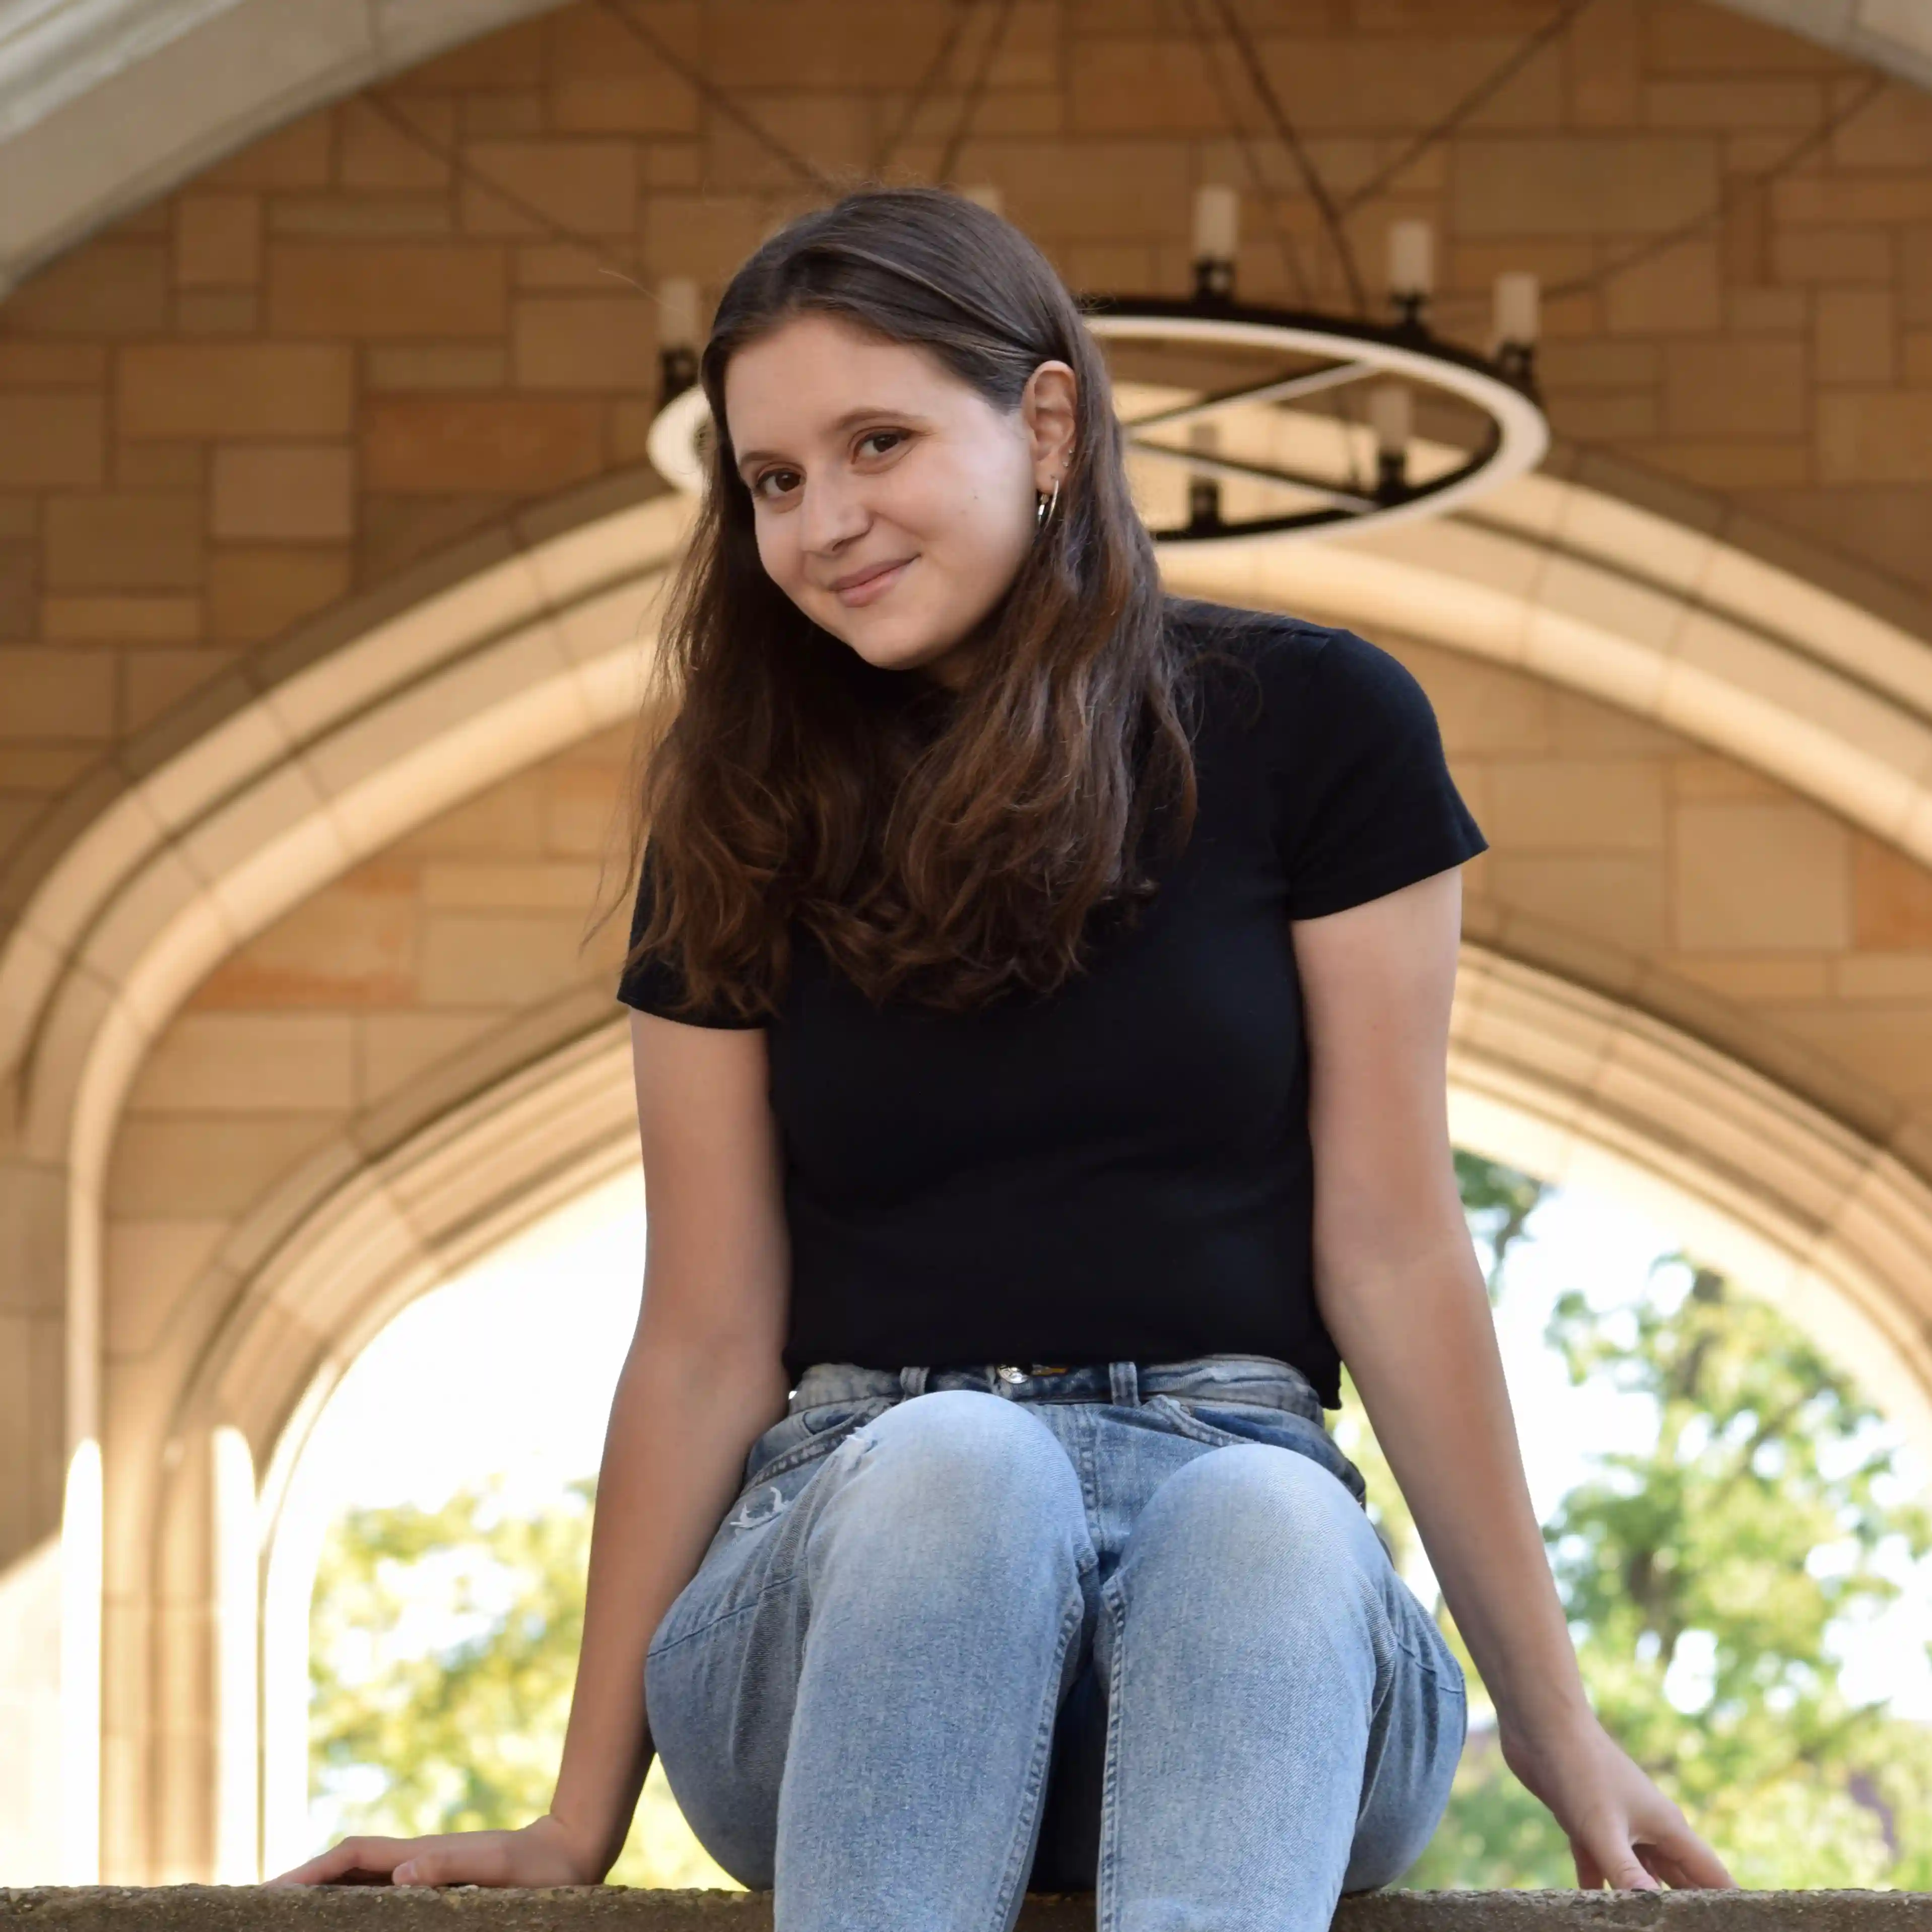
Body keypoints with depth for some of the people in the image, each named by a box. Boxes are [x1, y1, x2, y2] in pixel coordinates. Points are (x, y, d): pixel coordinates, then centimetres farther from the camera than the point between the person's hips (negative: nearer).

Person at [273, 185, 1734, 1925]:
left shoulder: (1305, 725, 5)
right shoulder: (747, 827, 11)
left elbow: (1392, 1253, 3)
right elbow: (708, 1341, 7)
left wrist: (1552, 1720, 0)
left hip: (1243, 1508, -1)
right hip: (858, 1540, 1)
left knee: (1264, 1517, -36)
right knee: (959, 1460, -35)